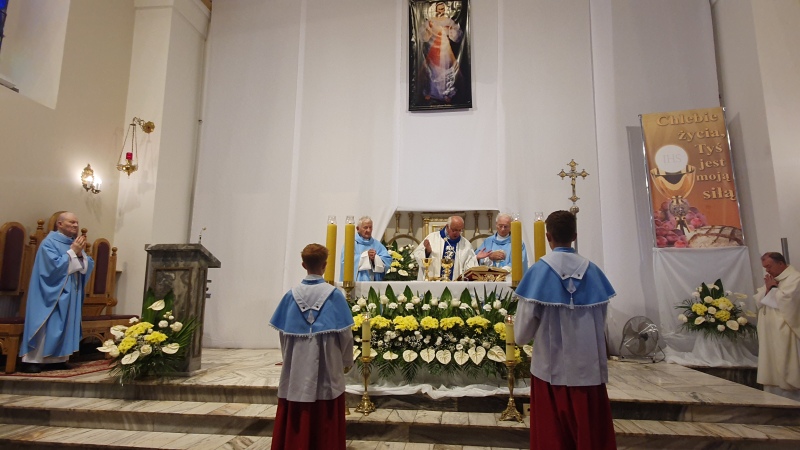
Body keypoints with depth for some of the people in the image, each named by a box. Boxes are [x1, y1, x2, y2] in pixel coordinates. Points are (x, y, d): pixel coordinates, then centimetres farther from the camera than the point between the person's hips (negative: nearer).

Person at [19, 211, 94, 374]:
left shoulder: (75, 242, 10)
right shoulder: (49, 242, -10)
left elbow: (88, 267, 5)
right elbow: (54, 266, -22)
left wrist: (80, 253, -12)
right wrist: (72, 251, -18)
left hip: (70, 293, 7)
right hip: (52, 293, -7)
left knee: (65, 325, 8)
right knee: (45, 326, -6)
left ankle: (57, 359, 15)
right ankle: (31, 360, 2)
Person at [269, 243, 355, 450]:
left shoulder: (291, 295, -2)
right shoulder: (334, 295, -9)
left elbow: (283, 332, 4)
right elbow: (345, 332, -7)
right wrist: (347, 361, 8)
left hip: (296, 366, 3)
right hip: (327, 366, -2)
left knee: (294, 418, 13)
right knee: (325, 419, 9)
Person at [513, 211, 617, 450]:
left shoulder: (538, 271, -11)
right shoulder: (592, 271, -1)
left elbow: (523, 331, -11)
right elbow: (601, 321, 6)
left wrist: (521, 336, 12)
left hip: (551, 365, -3)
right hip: (588, 365, 3)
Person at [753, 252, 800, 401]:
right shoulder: (771, 279, 17)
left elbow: (785, 300, -20)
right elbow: (758, 301, 14)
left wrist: (774, 288, -5)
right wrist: (767, 289, -1)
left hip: (785, 336, -8)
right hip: (770, 336, 8)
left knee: (785, 374, -5)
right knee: (771, 371, 9)